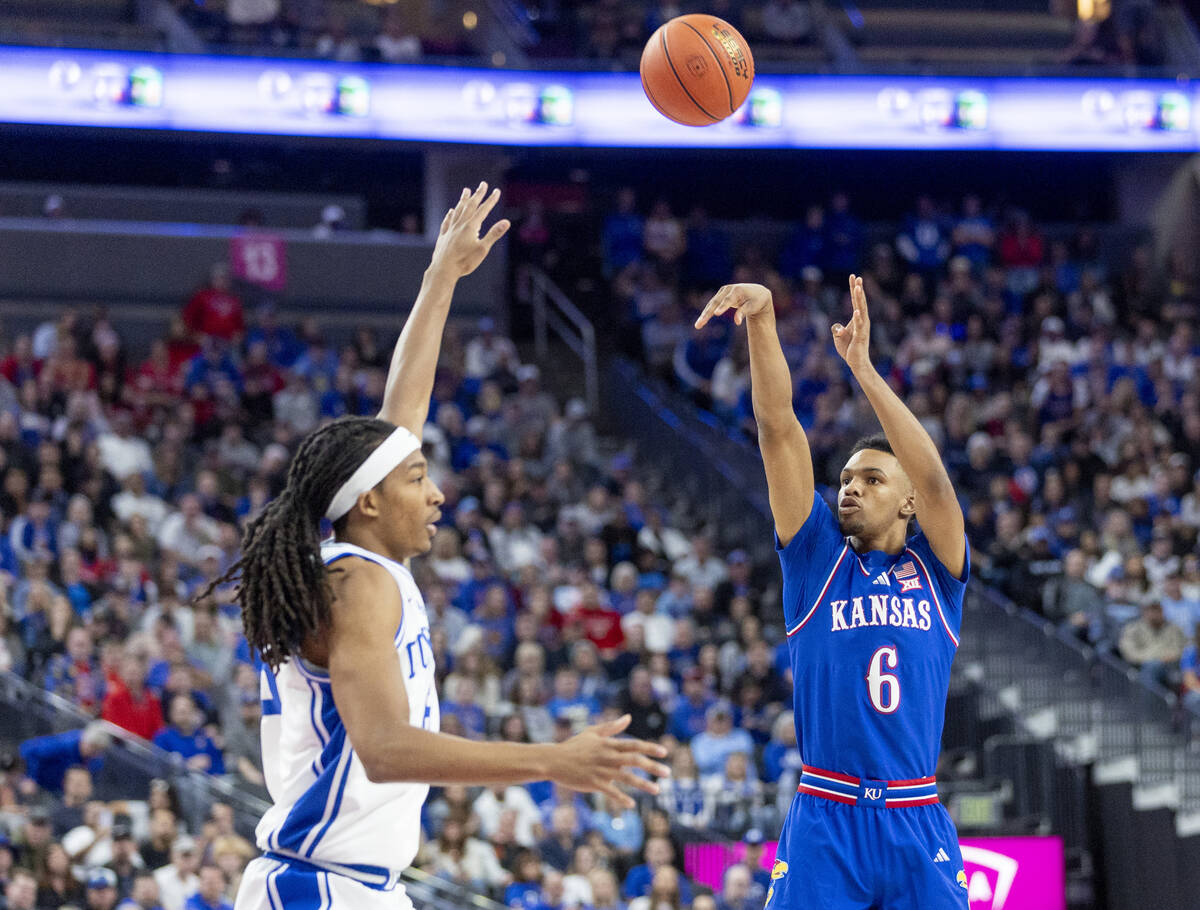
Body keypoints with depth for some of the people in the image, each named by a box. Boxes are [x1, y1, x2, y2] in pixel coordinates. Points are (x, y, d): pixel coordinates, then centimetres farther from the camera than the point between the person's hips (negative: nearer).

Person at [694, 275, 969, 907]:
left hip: (917, 827, 0)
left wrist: (864, 369, -14)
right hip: (824, 823, 0)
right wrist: (762, 321, -10)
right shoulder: (817, 559, 9)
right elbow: (778, 430, 1)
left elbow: (933, 479, -9)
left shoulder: (934, 570, 9)